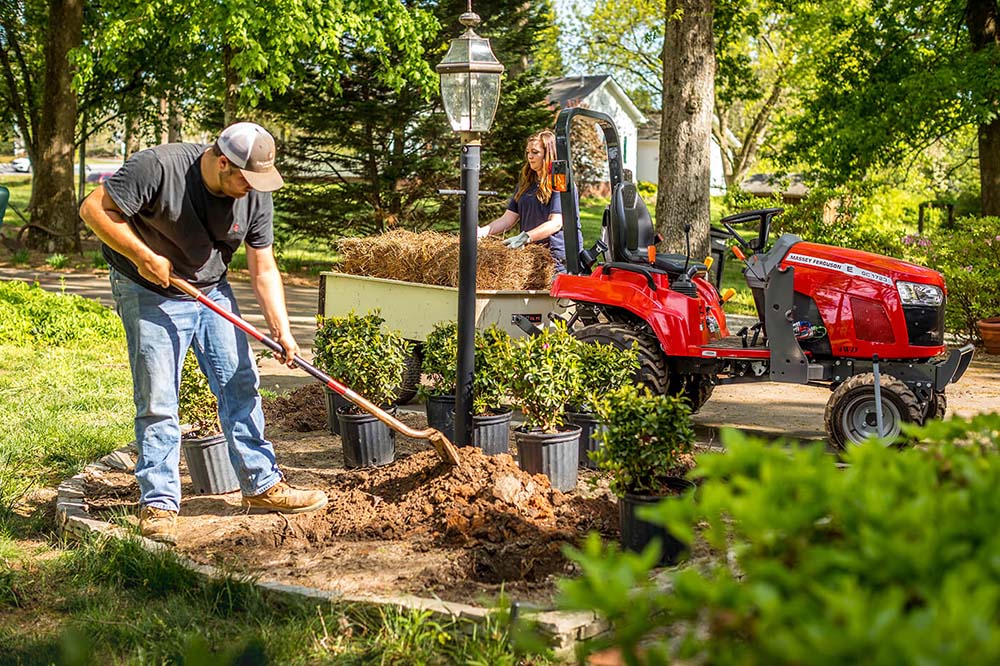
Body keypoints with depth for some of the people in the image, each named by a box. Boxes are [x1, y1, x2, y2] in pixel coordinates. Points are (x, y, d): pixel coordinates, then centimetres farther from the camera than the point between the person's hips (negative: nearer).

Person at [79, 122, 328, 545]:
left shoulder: (255, 194, -9)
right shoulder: (158, 168, -25)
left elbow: (263, 268, -3)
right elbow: (94, 209, -20)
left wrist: (281, 330, -11)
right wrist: (144, 256, -24)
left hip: (213, 292, 5)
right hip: (151, 295, -5)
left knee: (240, 387, 5)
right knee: (157, 403, -6)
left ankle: (262, 485, 16)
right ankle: (158, 504, 3)